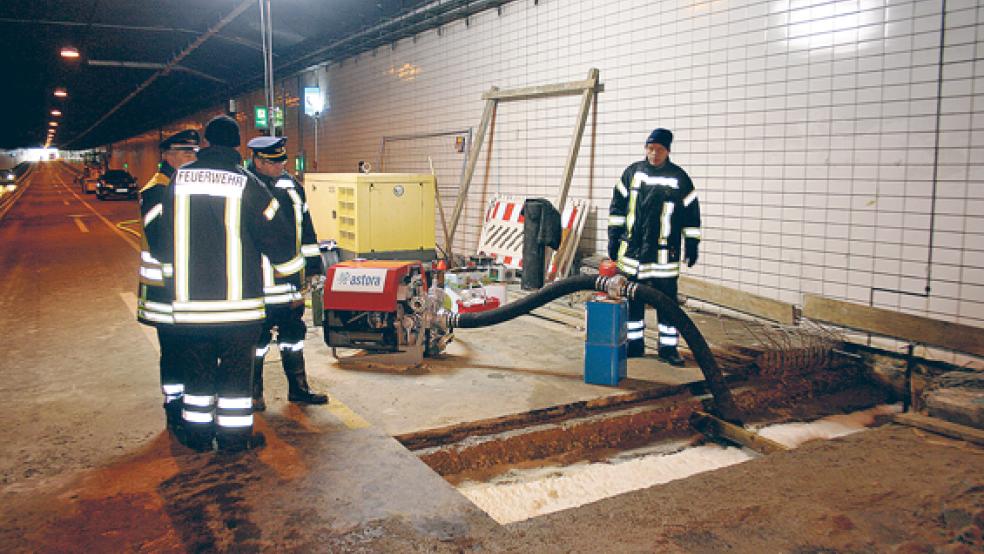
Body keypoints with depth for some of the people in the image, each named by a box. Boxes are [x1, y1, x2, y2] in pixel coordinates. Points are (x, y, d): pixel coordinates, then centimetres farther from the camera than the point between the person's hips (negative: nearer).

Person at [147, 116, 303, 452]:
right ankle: (234, 436, 13)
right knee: (236, 370, 7)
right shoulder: (245, 183, -8)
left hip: (189, 301, 4)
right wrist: (293, 265, 14)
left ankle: (197, 434, 24)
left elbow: (163, 239, 10)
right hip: (237, 300, -3)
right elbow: (275, 234, -4)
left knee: (197, 368, 15)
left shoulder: (179, 180, 3)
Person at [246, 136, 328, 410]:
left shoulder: (291, 187, 9)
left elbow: (305, 229, 15)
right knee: (257, 338, 5)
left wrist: (313, 267, 14)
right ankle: (253, 393, 20)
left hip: (290, 281, 6)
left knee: (293, 334, 14)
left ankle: (298, 388, 26)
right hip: (259, 284, -6)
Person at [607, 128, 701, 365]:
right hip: (632, 249, 2)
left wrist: (692, 245, 3)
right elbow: (618, 205, 11)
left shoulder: (679, 177, 1)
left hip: (664, 253, -2)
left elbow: (691, 213, 5)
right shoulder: (633, 172, 6)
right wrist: (613, 236, 8)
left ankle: (668, 347, 10)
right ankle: (635, 343, 21)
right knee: (633, 299, 9)